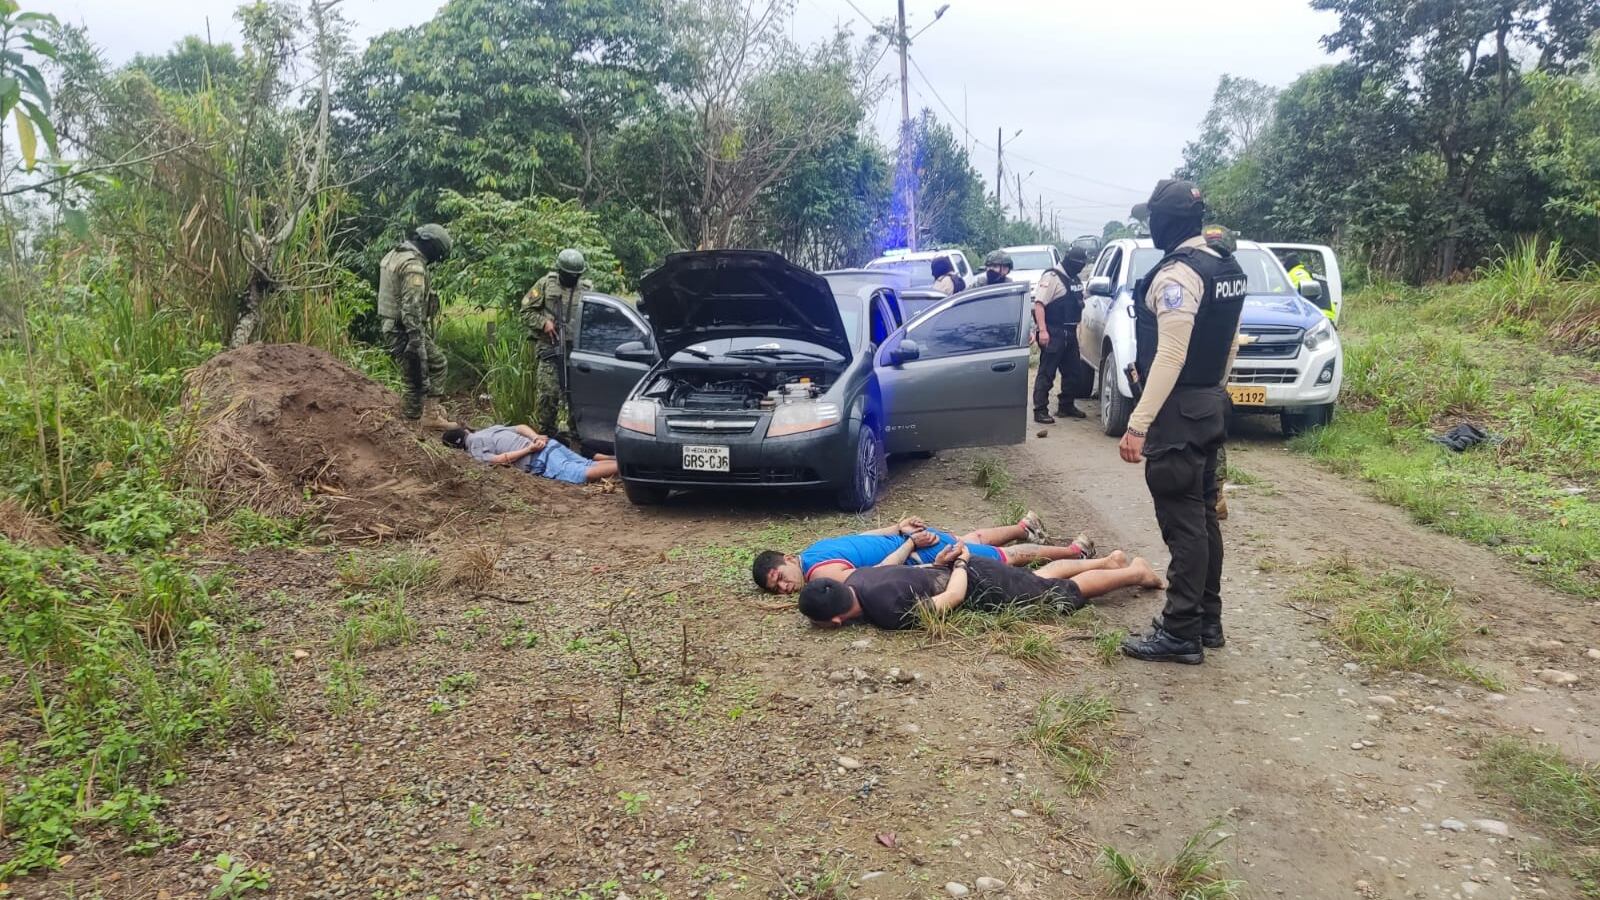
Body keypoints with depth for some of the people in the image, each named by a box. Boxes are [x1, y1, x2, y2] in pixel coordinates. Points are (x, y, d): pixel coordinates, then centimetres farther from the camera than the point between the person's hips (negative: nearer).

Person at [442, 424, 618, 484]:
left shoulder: (474, 447, 6)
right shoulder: (491, 429, 32)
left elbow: (499, 460, -9)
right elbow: (522, 427, 27)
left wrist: (529, 450, -7)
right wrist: (537, 438, 9)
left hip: (539, 460, -9)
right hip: (550, 445, 9)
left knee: (584, 474, -25)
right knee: (590, 465, -1)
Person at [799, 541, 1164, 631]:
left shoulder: (889, 613, -37)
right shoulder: (854, 581, -13)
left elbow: (952, 598, -23)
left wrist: (959, 563, -10)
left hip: (978, 584, -7)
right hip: (959, 569, 7)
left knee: (1067, 592, 12)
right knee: (1041, 578, 29)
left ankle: (1134, 572, 30)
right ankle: (1107, 562, 46)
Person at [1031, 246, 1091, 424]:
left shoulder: (1074, 279, 17)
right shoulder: (1052, 276, -12)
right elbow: (1039, 303, -19)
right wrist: (1042, 330, -26)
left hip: (1070, 332, 9)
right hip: (1053, 333, -9)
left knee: (1072, 371, 15)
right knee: (1047, 373, -7)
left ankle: (1066, 406, 27)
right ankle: (1040, 410, -5)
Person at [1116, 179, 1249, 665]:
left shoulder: (1178, 274, -18)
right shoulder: (1229, 269, 12)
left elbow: (1169, 356, -23)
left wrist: (1138, 425, -23)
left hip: (1179, 412, -10)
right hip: (1211, 405, 10)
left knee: (1182, 522, -5)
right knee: (1202, 516, 15)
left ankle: (1181, 634, 1)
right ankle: (1207, 620, 23)